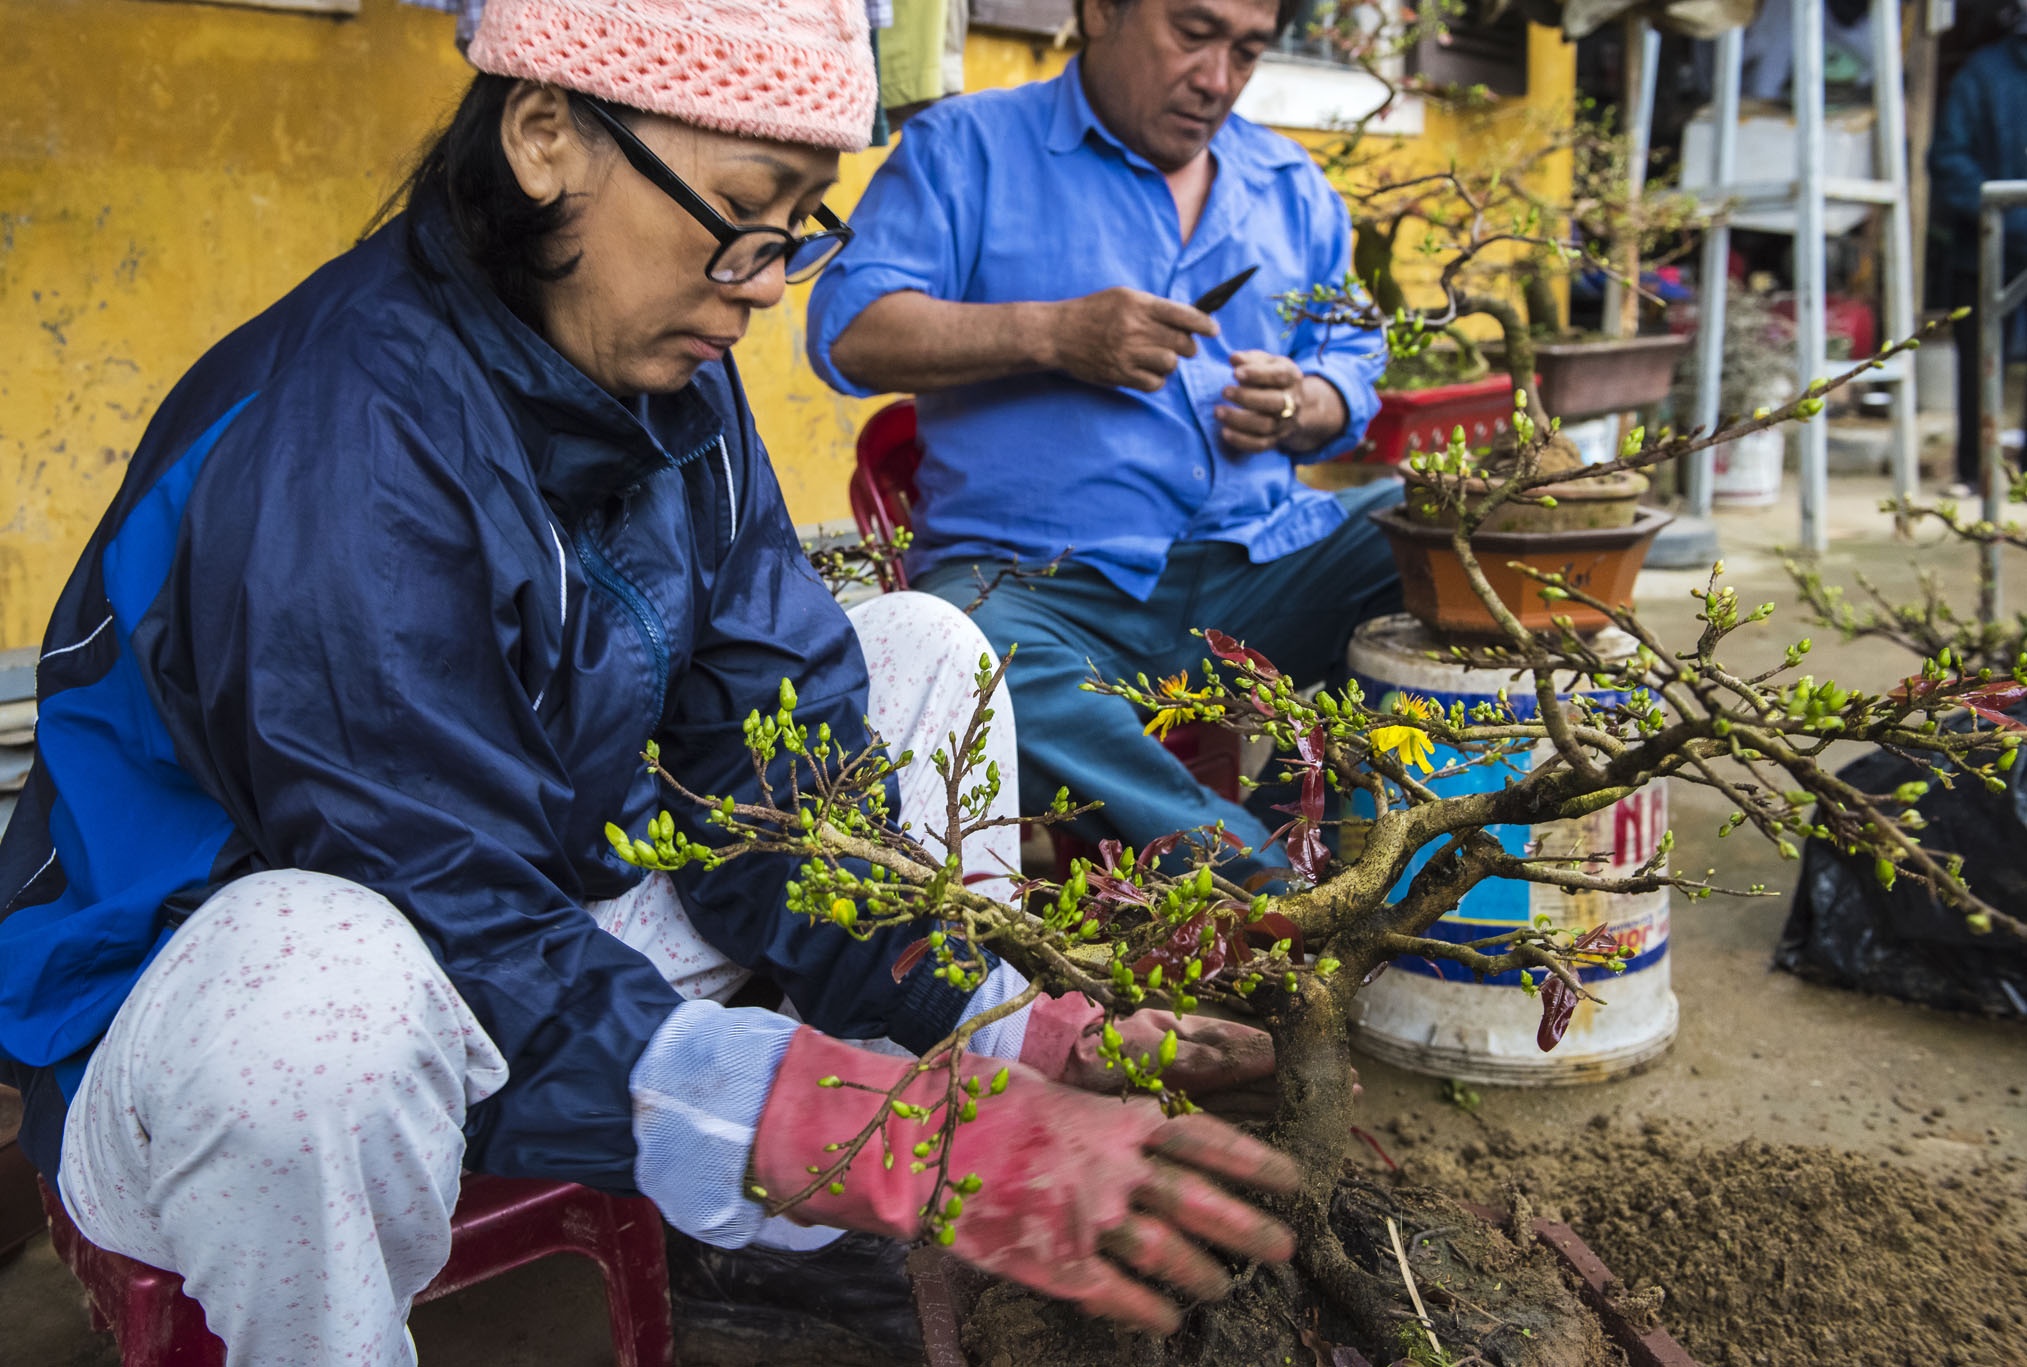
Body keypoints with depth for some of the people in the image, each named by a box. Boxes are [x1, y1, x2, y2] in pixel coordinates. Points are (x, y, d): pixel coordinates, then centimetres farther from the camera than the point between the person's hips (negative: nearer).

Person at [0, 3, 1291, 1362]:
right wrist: (942, 1150, -40)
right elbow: (485, 969, -32)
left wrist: (1021, 1041, -20)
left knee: (926, 648, 5)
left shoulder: (670, 373, -5)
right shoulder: (332, 454, -29)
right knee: (314, 979, -43)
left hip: (561, 908, 8)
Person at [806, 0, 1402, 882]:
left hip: (1265, 563, 5)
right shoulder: (966, 148, 7)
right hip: (1036, 583, -4)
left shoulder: (1295, 188, 22)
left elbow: (1353, 371, 27)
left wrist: (1301, 408, 2)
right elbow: (848, 330, -5)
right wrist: (1051, 335, -16)